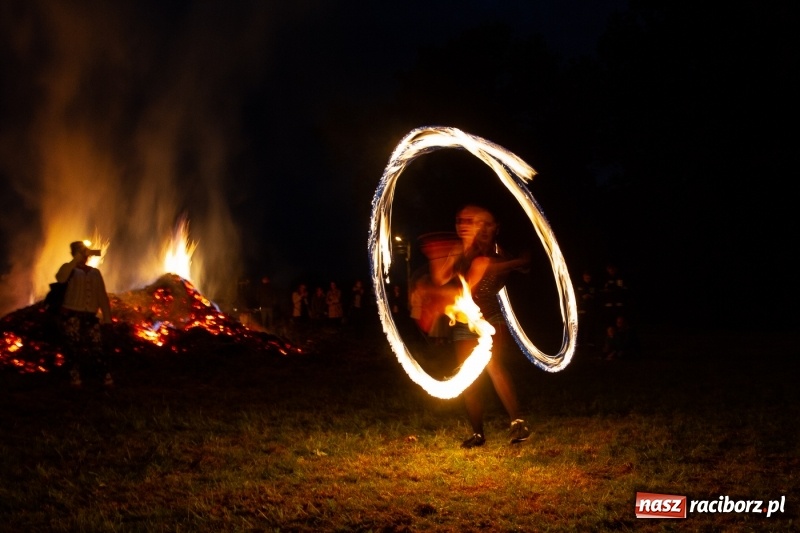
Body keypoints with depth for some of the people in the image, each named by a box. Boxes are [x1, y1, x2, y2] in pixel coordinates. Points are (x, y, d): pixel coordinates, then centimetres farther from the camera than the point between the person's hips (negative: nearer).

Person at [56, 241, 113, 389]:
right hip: (71, 316, -3)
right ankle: (76, 383, 2)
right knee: (75, 350, -3)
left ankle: (108, 382, -4)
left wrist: (107, 317, 5)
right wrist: (76, 260, -20)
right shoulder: (70, 269, 5)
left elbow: (102, 296, 14)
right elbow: (60, 278, -20)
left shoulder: (95, 272, 16)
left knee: (96, 349, -3)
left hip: (90, 317, 3)